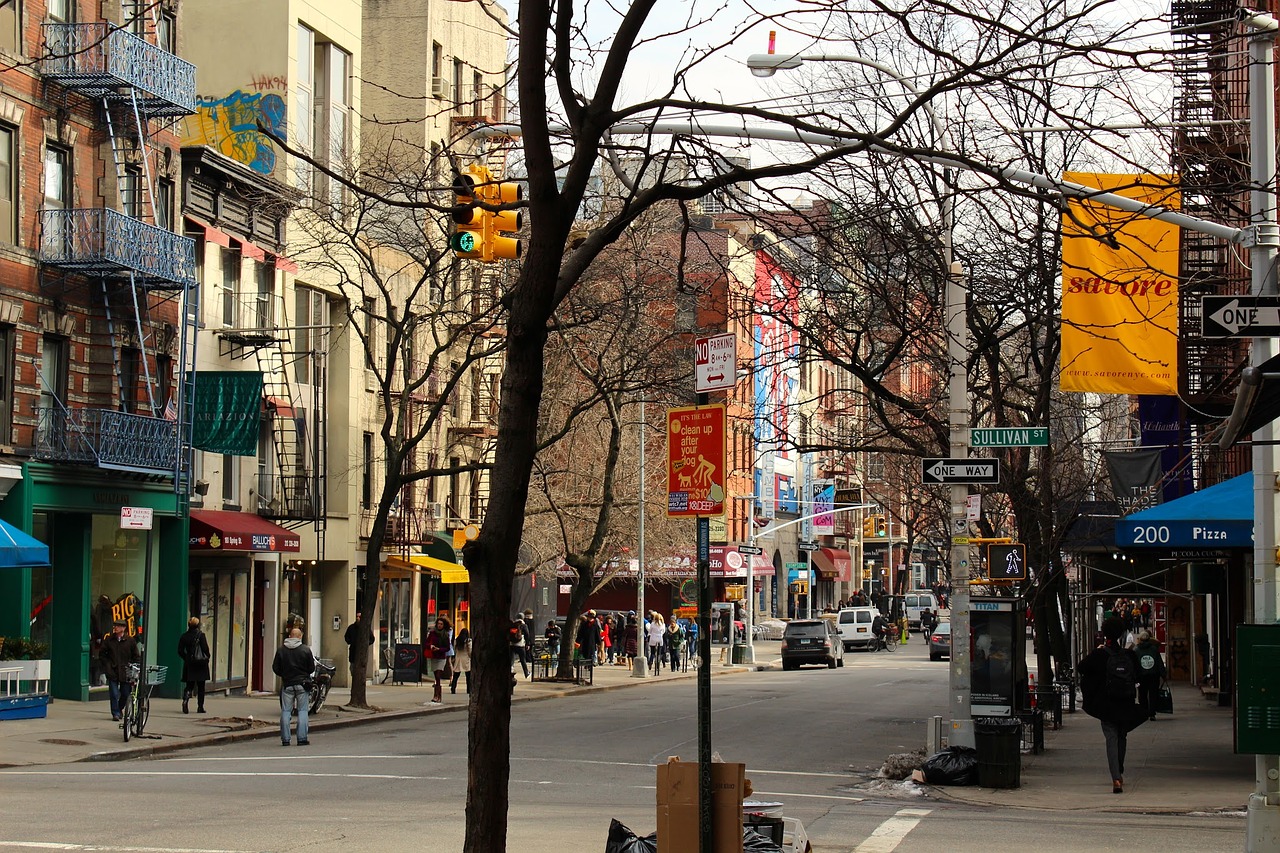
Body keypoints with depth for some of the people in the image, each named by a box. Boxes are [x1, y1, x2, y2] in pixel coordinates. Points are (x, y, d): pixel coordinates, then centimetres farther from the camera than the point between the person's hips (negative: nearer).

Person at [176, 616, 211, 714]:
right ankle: (200, 707, 10)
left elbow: (180, 651, 3)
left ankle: (186, 699, -22)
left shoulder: (184, 636, 1)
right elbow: (205, 648, -10)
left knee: (189, 685, 7)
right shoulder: (201, 635, -9)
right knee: (201, 686, 8)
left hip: (189, 664, 2)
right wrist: (207, 658, 7)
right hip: (201, 663, -2)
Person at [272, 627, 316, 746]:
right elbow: (312, 668, -1)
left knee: (285, 711, 6)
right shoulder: (306, 650, -5)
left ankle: (285, 739, 3)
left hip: (287, 684, 1)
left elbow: (275, 668, 2)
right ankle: (302, 738, 0)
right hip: (302, 684, -1)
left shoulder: (281, 650, -1)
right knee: (302, 710, 4)